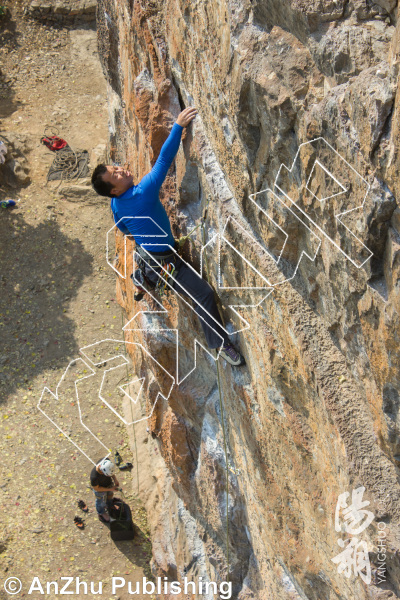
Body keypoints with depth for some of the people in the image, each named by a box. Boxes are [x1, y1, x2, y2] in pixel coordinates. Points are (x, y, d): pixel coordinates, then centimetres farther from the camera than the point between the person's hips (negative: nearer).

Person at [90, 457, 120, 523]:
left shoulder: (106, 461, -34)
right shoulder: (94, 477, -46)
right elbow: (95, 488, -24)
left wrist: (115, 479, -13)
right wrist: (110, 489, -21)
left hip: (109, 483, 5)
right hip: (100, 488, -4)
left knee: (110, 495, 33)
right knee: (101, 501, 27)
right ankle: (101, 513, 59)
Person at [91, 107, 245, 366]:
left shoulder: (116, 205, -6)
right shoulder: (143, 194, -32)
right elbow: (164, 160, -34)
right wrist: (178, 126, -31)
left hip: (145, 254, 9)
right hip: (165, 262, -9)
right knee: (204, 294, -10)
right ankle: (221, 344, -4)